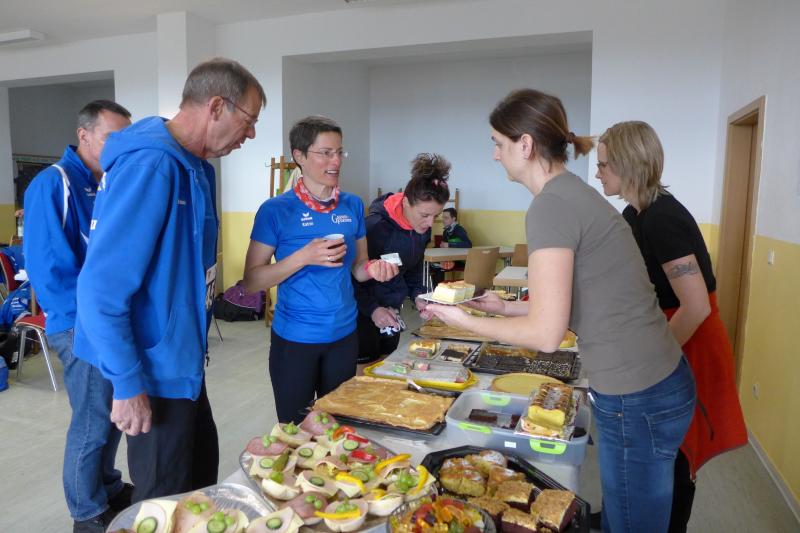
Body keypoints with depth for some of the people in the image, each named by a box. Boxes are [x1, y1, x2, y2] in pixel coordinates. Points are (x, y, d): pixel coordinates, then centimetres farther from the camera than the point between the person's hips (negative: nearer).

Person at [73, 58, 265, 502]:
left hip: (183, 359, 9)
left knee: (203, 467, 24)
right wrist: (129, 384, -21)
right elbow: (101, 287, -25)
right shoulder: (150, 164, -23)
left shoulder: (196, 166, 5)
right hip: (153, 368, -9)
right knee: (165, 502, 10)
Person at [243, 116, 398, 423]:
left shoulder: (353, 206, 3)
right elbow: (251, 281, -11)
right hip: (294, 340, -3)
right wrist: (304, 257, -23)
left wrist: (372, 269, -11)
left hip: (344, 336, 4)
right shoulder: (276, 210, -10)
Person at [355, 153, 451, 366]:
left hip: (392, 308, 7)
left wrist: (417, 295, -3)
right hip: (364, 311, -7)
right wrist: (372, 309, -29)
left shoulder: (422, 228, -3)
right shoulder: (376, 226, -25)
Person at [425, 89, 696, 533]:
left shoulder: (551, 206, -20)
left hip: (637, 401, -9)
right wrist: (505, 308, 15)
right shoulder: (573, 192, 9)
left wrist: (466, 321, -9)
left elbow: (546, 333, -21)